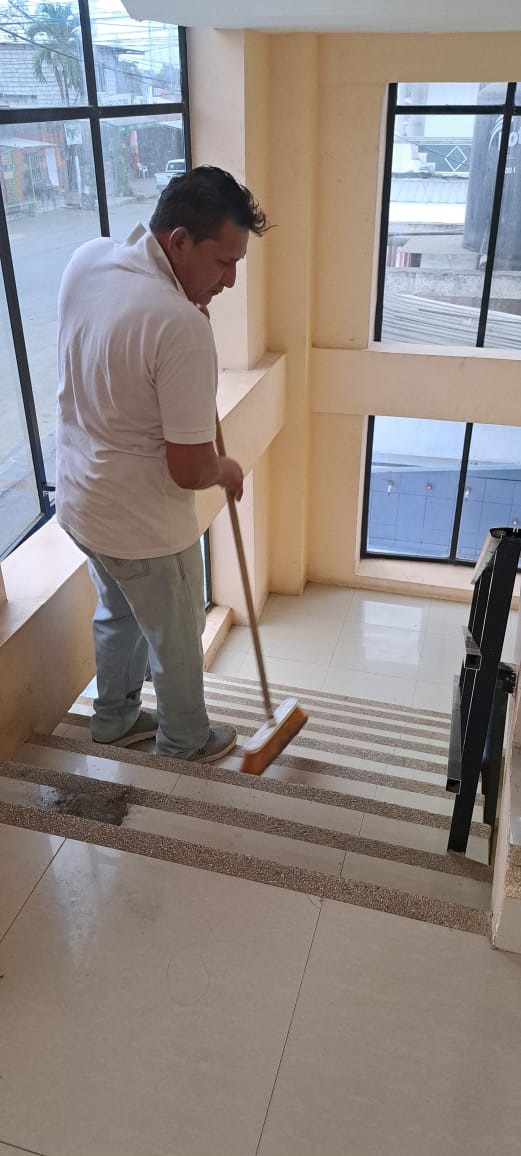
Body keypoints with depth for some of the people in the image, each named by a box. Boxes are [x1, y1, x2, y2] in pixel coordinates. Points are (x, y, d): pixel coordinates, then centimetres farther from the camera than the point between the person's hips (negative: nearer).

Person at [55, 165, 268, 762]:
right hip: (142, 523, -8)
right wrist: (226, 471, -5)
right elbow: (189, 471, -27)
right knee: (176, 638, 18)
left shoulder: (87, 257, -6)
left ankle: (114, 718, 51)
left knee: (117, 613, 29)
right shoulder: (182, 328, -31)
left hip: (78, 498, 8)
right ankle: (185, 741, 42)